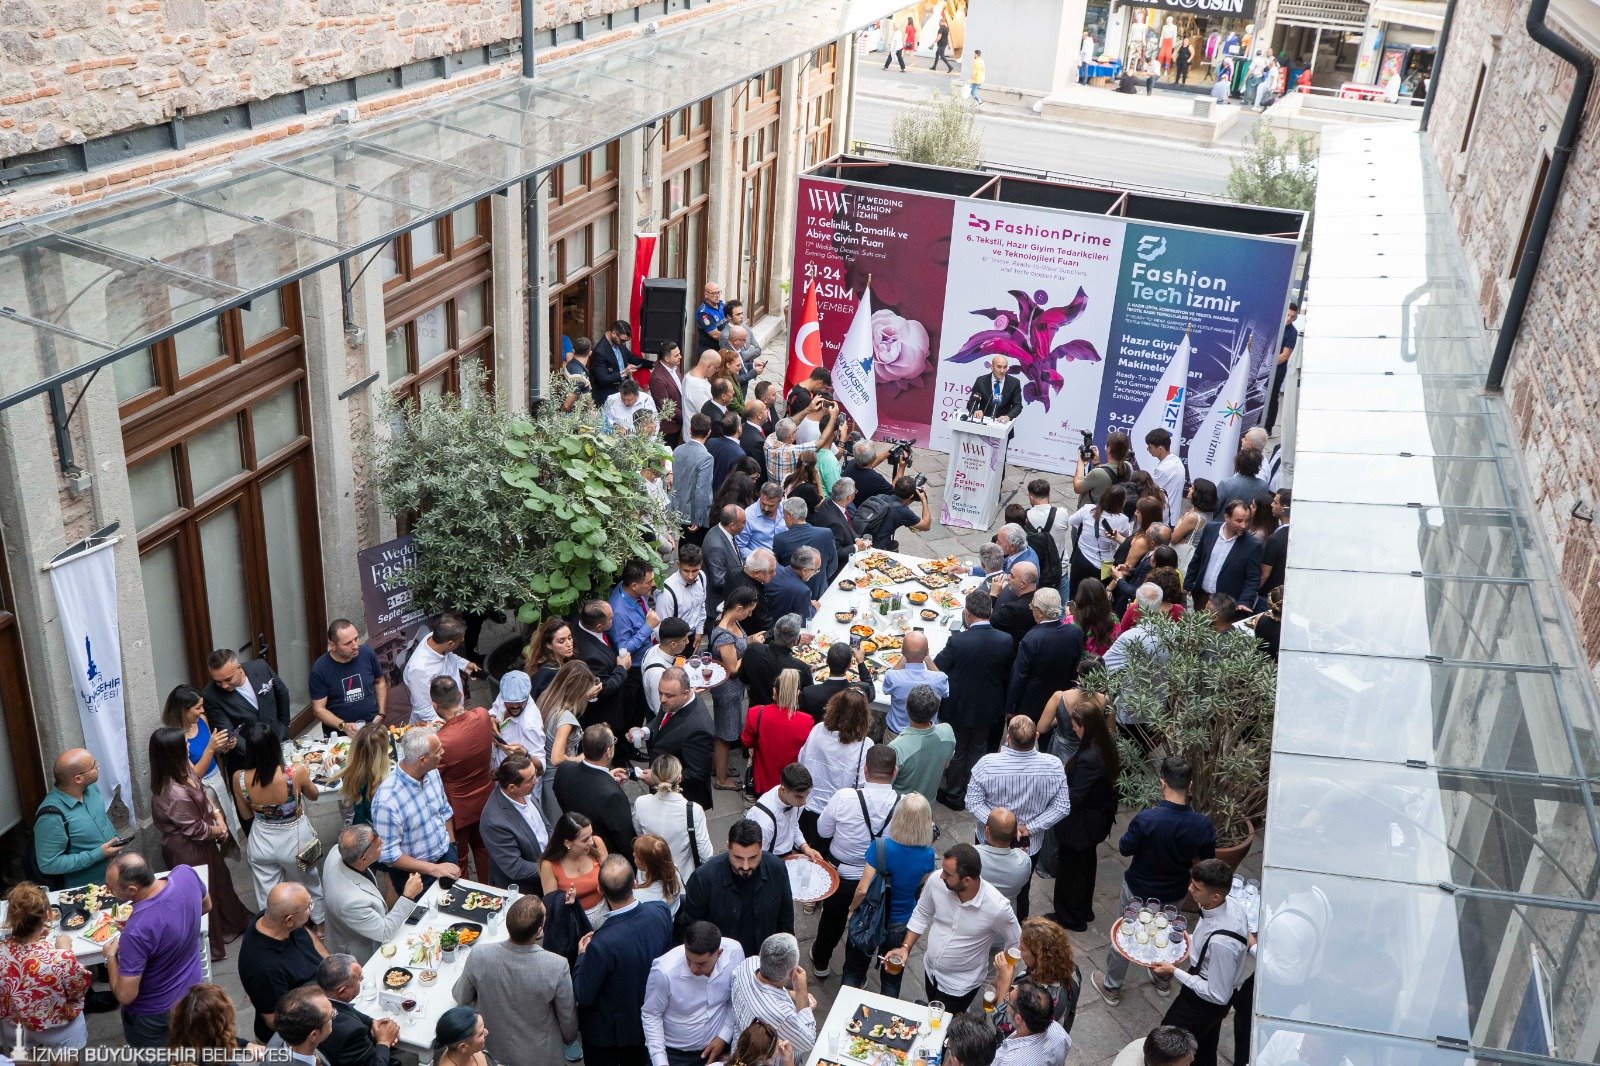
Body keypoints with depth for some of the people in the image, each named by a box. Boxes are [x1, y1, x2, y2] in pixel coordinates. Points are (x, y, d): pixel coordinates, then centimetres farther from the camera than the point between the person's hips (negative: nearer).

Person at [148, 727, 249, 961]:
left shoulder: (183, 769, -12)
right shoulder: (176, 794, -38)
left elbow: (202, 793, 7)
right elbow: (197, 829, -25)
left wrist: (218, 815, -6)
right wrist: (221, 831, -7)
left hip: (201, 844, 9)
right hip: (189, 850, -9)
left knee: (219, 879, 28)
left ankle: (235, 922, 52)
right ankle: (211, 946, 36)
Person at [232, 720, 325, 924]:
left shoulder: (239, 779, -24)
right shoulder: (297, 773, -30)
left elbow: (246, 815, -4)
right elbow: (314, 794, -4)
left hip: (262, 843, 0)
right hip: (295, 841, 0)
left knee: (268, 894, 23)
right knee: (309, 884, 28)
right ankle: (319, 923, 51)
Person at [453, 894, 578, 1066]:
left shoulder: (478, 956, -26)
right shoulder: (557, 967, -32)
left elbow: (461, 997, -6)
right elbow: (568, 1017, -14)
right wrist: (569, 1037, 8)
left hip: (492, 1051, 2)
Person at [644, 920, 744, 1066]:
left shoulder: (734, 951, -21)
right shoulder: (663, 972, -29)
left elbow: (737, 999, -4)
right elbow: (651, 1016, -14)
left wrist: (724, 1037, -8)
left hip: (717, 1045, 3)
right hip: (674, 1054, -2)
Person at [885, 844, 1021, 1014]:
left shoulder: (997, 907, -32)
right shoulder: (936, 881, -24)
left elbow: (1014, 945, -13)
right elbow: (921, 914, -2)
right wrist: (906, 947, -11)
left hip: (960, 985, -4)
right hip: (930, 970, 4)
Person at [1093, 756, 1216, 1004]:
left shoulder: (1147, 819, -34)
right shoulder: (1202, 825, -24)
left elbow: (1125, 848, -17)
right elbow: (1205, 859, -6)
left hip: (1138, 891, -3)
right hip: (1175, 893, 3)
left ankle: (1111, 987, 39)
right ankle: (1163, 979, 54)